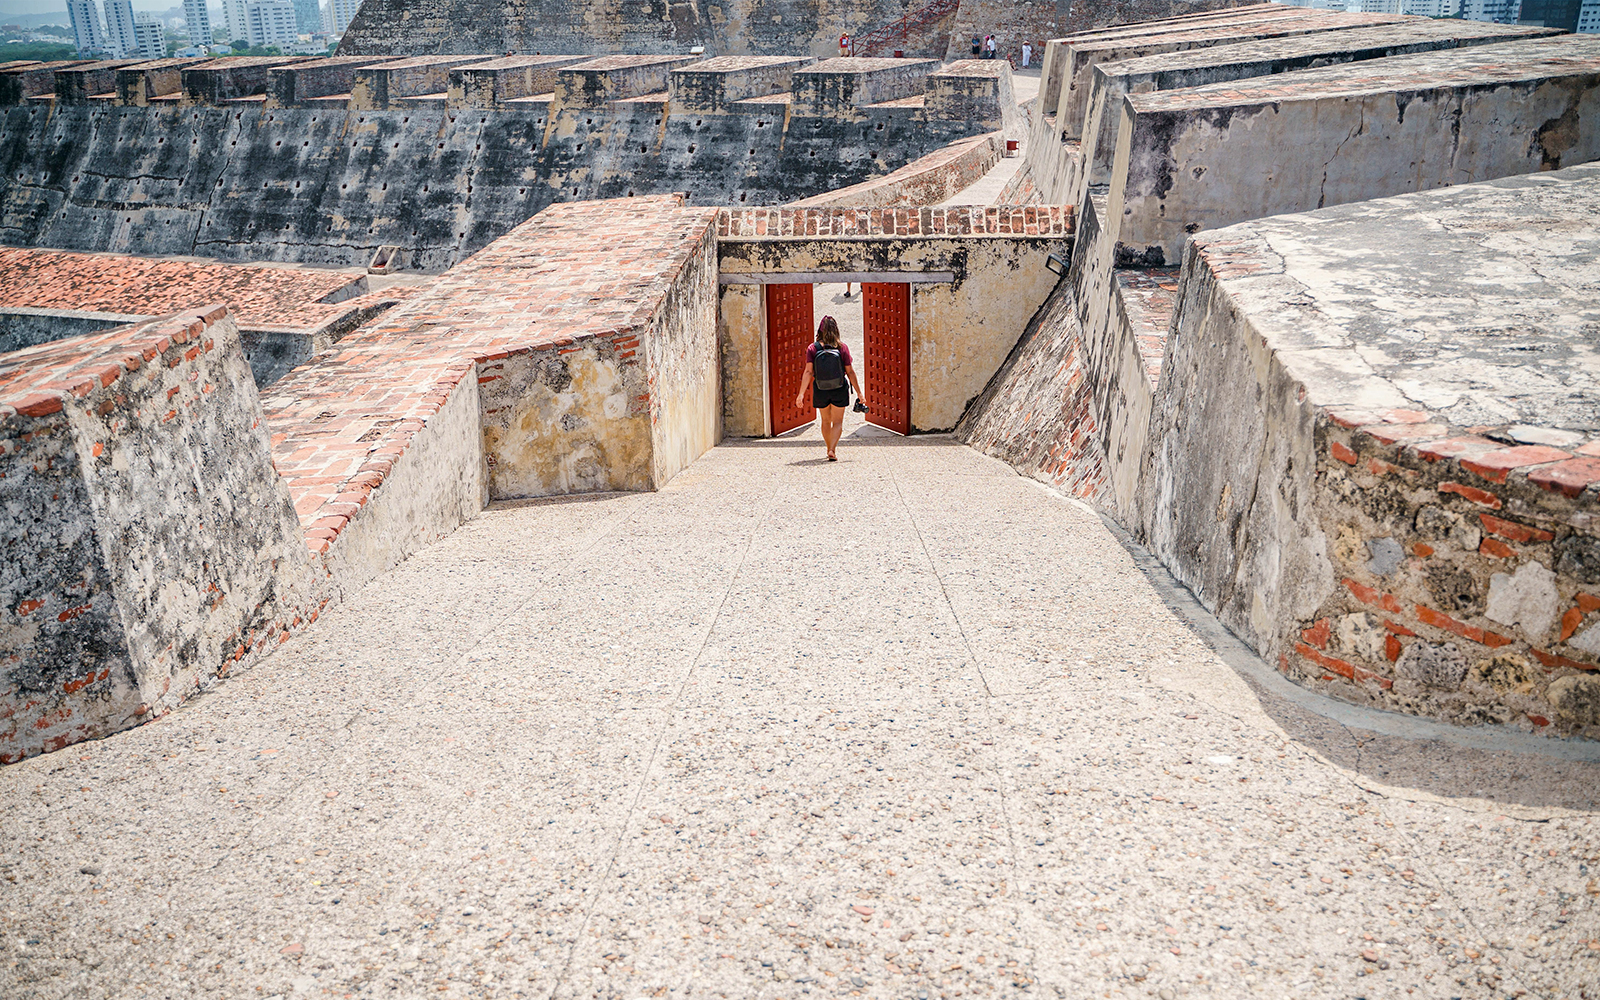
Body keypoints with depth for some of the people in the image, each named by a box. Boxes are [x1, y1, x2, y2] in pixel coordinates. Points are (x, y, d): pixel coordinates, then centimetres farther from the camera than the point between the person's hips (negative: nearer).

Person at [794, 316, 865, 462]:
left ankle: (830, 449, 32)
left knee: (825, 421, 20)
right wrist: (859, 392, 2)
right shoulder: (842, 347, -9)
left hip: (821, 391, 1)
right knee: (837, 422, 8)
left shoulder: (812, 348, -9)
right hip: (839, 390, -1)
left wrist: (801, 393, -13)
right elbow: (850, 372, -6)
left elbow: (808, 372, -15)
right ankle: (832, 450, -10)